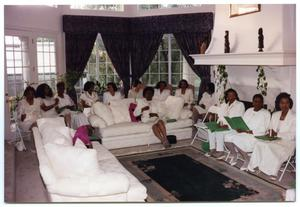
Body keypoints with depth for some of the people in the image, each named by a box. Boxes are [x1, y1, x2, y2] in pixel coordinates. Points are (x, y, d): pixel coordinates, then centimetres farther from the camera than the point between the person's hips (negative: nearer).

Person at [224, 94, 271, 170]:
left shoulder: (266, 113, -1)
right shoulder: (248, 110, 18)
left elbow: (263, 130, -10)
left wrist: (248, 131, -20)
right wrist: (239, 128, -8)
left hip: (255, 136, -6)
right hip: (243, 134, 6)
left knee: (236, 139, -30)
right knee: (227, 137, -19)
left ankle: (247, 159, -7)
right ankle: (234, 155, 7)